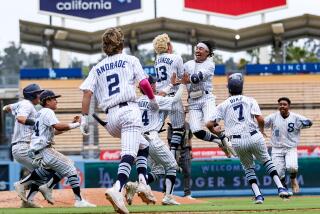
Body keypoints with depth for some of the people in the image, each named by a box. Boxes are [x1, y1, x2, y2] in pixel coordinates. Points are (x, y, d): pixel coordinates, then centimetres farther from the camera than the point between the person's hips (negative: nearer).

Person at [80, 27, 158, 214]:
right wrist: (153, 100, 18)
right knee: (129, 154, -18)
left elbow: (87, 92, 6)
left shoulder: (97, 68, 18)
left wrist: (85, 118, 4)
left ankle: (143, 183, 7)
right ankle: (117, 189, -42)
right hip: (129, 111, -5)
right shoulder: (130, 60, 11)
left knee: (142, 145, 26)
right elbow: (144, 83, 1)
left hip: (110, 117, 5)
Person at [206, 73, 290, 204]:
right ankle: (280, 188, 4)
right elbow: (260, 119, -6)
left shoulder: (223, 105, 9)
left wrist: (214, 130, 27)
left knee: (248, 168, 18)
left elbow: (209, 124, 5)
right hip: (254, 137, -1)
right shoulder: (250, 101, 7)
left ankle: (258, 195, 5)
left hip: (237, 142, 1)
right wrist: (262, 129, 15)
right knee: (267, 161, 17)